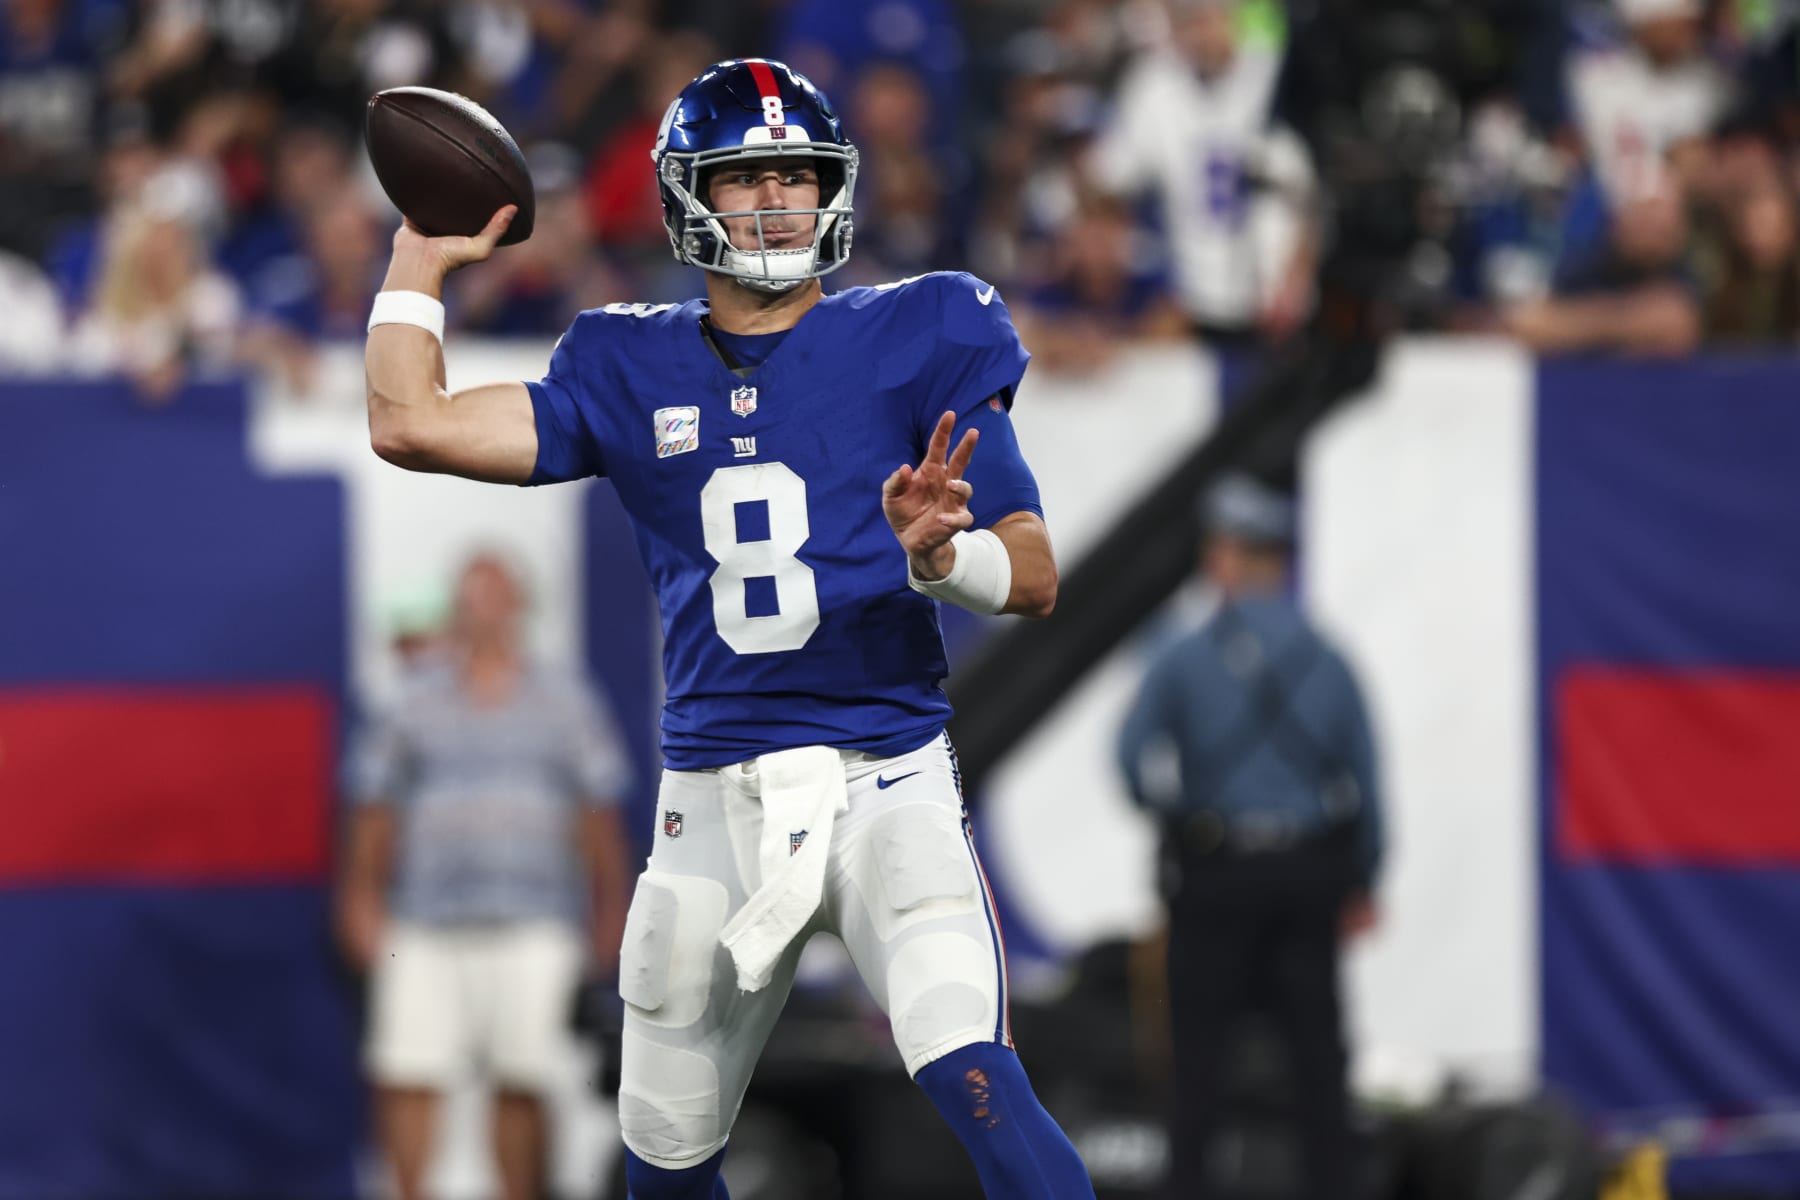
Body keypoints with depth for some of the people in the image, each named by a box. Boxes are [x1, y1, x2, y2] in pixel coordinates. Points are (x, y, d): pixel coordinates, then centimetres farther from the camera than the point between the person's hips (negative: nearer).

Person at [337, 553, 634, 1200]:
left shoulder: (564, 703, 11)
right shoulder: (416, 700, 11)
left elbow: (598, 812, 11)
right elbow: (375, 805, 13)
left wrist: (610, 910, 7)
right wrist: (362, 898, 7)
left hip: (531, 925, -1)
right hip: (425, 927, 1)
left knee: (521, 1085, -5)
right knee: (405, 1074, -8)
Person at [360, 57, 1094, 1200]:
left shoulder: (915, 340, 1)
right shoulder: (634, 370, 10)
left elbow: (1036, 579, -1)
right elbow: (411, 424, 2)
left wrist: (939, 555, -22)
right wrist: (424, 255, 12)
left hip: (886, 784, -4)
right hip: (714, 802, 4)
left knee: (974, 1084, -28)